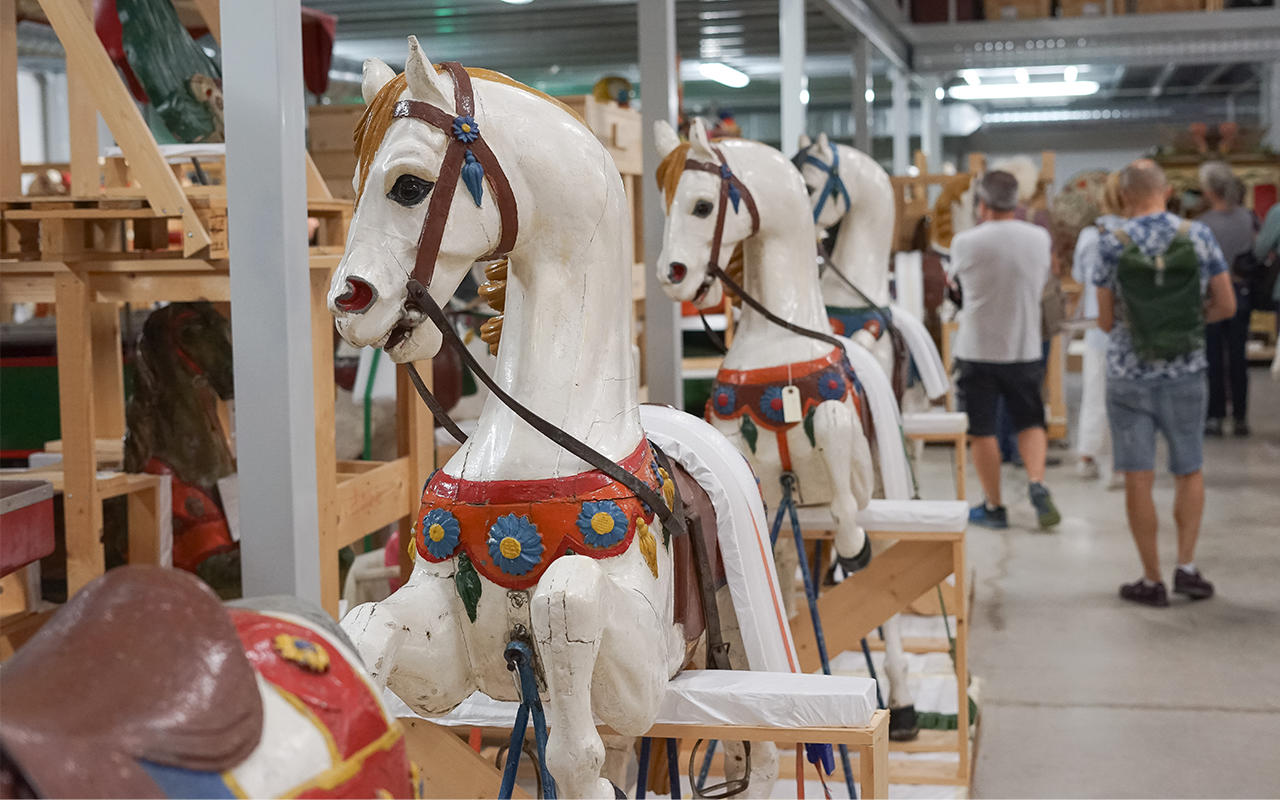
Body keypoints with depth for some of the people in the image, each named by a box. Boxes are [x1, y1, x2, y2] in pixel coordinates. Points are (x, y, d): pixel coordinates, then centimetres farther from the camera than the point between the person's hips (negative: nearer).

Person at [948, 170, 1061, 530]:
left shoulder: (966, 242, -11)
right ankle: (1037, 483, -5)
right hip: (1025, 348, 3)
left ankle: (994, 506, 14)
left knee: (982, 431, 8)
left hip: (978, 349, -3)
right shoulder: (1039, 238, -2)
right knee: (1030, 422, 17)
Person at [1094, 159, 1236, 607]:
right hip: (1187, 373, 1)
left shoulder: (1112, 245, -8)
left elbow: (1106, 321, -2)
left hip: (1129, 374, -1)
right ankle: (1186, 566, 10)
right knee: (1189, 470, 17)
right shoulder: (1198, 237, -5)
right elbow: (1226, 306, -1)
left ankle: (1152, 581, 9)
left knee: (1139, 478, 5)